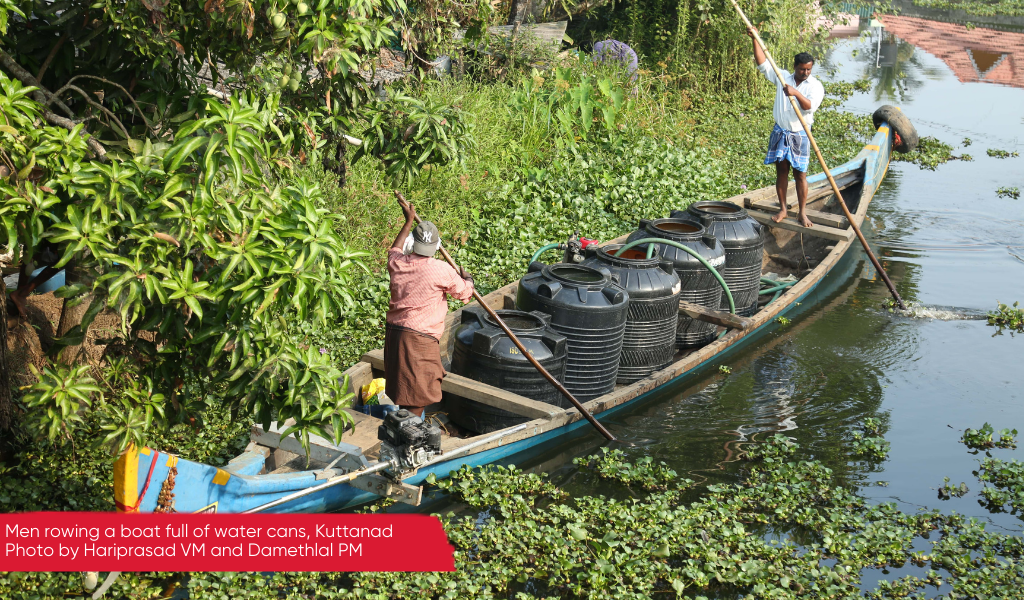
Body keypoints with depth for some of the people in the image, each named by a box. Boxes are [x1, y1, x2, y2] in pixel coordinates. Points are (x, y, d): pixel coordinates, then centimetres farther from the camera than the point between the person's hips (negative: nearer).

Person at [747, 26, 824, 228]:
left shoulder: (815, 86, -4)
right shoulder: (783, 78, 4)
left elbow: (810, 106, -20)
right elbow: (763, 64, 2)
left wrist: (797, 93, -36)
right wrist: (755, 39, -5)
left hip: (799, 135, -3)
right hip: (780, 132, 3)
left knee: (800, 174, -1)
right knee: (781, 171, 6)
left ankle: (802, 213, 5)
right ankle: (783, 209, 15)